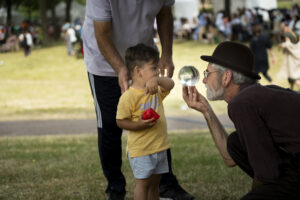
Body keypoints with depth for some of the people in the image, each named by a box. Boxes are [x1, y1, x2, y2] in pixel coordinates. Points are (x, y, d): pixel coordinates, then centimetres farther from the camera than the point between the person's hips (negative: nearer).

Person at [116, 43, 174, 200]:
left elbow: (170, 84, -11)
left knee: (154, 182, 16)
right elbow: (120, 121, -14)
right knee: (143, 182, -2)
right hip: (141, 150, -7)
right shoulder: (128, 97, -17)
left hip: (160, 147, 7)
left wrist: (156, 80, -30)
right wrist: (138, 125, -28)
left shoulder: (155, 90, 7)